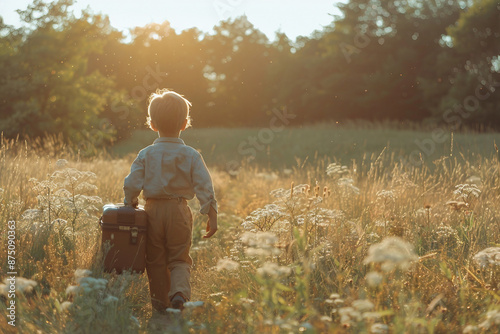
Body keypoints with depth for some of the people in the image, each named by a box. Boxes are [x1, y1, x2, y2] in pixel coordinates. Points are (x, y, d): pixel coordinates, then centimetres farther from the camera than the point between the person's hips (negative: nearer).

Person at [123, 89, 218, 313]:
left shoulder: (146, 154, -2)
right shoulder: (191, 155, -3)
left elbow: (132, 184, -6)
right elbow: (204, 186, -8)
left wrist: (129, 203, 11)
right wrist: (211, 215, -6)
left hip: (153, 210, 1)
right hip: (179, 211, 0)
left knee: (155, 261, 12)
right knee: (179, 259, 10)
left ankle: (160, 304, 17)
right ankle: (180, 292, -16)